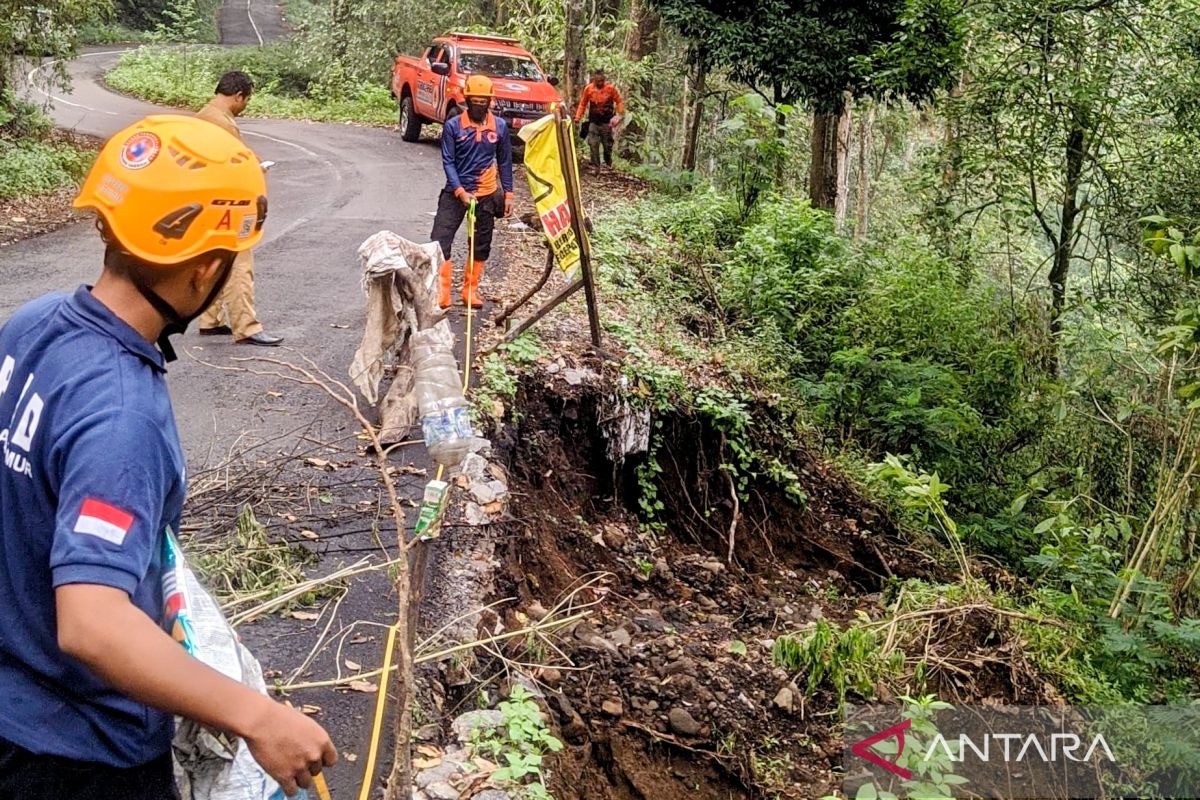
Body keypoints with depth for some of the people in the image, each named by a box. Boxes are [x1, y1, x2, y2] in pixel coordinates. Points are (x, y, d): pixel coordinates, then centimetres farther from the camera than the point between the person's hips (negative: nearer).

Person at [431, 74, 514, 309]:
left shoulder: (500, 126, -2)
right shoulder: (453, 125, -9)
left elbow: (505, 162, 6)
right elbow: (447, 161, -9)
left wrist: (508, 194, 4)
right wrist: (460, 191, -20)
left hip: (487, 193, 2)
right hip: (456, 192, -2)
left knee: (482, 246, 9)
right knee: (440, 241, -10)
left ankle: (470, 291, 23)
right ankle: (441, 294, -6)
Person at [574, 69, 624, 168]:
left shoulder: (610, 88, -9)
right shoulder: (588, 89, -5)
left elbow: (619, 102, 0)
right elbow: (583, 104, 5)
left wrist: (619, 115, -10)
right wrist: (578, 117, 2)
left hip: (607, 121, -1)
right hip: (593, 121, 1)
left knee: (607, 144, 6)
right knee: (593, 144, -7)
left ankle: (608, 165, 24)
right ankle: (595, 166, -2)